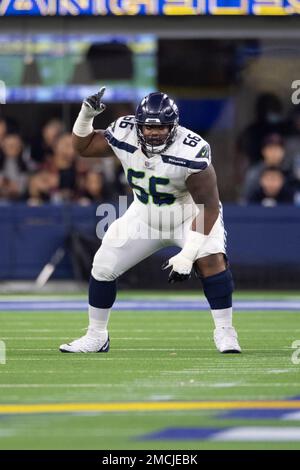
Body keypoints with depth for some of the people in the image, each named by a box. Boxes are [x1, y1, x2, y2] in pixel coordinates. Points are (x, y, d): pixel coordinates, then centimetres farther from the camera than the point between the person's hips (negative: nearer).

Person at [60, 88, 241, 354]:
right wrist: (86, 115, -22)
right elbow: (83, 147, -1)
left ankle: (225, 333, -14)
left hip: (191, 215, -4)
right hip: (145, 216, 4)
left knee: (211, 261, -29)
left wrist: (187, 255, -32)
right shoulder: (124, 134, -20)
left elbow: (209, 207, -29)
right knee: (103, 268, -1)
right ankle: (96, 337, 18)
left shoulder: (190, 152, -34)